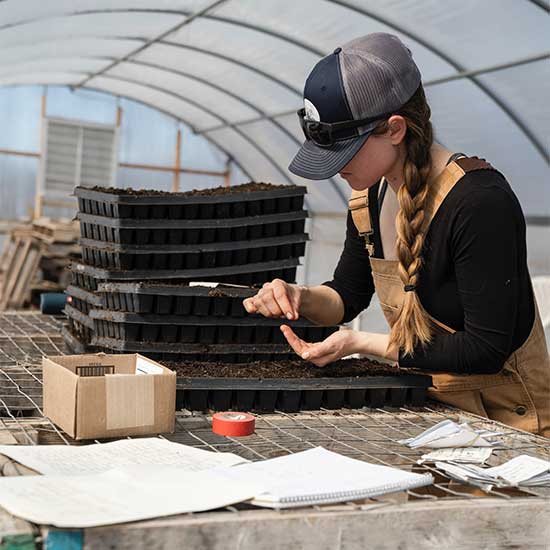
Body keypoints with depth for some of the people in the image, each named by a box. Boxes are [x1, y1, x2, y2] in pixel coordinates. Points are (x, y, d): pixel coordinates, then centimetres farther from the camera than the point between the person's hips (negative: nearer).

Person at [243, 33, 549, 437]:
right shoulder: (370, 194, 0)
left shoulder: (480, 202, -24)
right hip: (422, 403, 6)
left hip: (502, 418, -6)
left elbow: (486, 350, -22)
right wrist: (300, 297, -8)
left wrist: (360, 343, -20)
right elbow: (349, 295, 13)